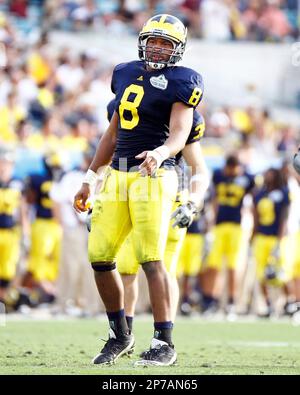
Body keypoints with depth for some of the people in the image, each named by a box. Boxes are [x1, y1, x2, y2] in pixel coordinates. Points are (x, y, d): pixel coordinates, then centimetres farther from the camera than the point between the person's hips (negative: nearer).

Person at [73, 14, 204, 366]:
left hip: (153, 176, -6)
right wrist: (89, 180, 23)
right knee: (100, 256, 3)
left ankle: (164, 344, -6)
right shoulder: (127, 74, 15)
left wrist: (160, 153, -37)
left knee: (151, 259, -12)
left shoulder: (180, 82, -3)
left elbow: (179, 135, -15)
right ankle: (119, 335, 19)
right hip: (117, 176, 6)